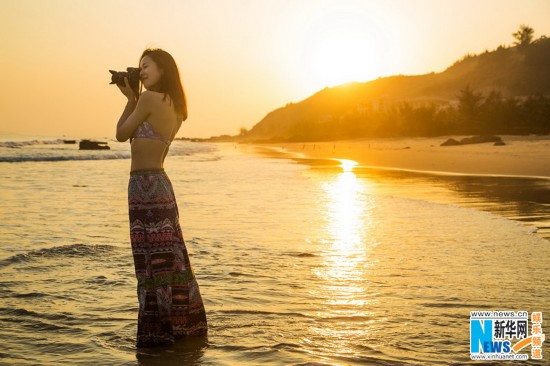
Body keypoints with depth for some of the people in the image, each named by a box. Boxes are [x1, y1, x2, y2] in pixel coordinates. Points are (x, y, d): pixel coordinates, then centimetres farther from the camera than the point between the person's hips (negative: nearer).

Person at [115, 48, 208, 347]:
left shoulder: (149, 98, -12)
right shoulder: (175, 107, 13)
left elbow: (122, 134, -4)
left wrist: (131, 100, 6)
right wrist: (134, 100, 14)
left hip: (145, 185, -9)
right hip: (160, 183, 9)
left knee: (153, 261, -4)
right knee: (171, 258, 14)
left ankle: (159, 332, 3)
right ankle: (185, 324, 23)